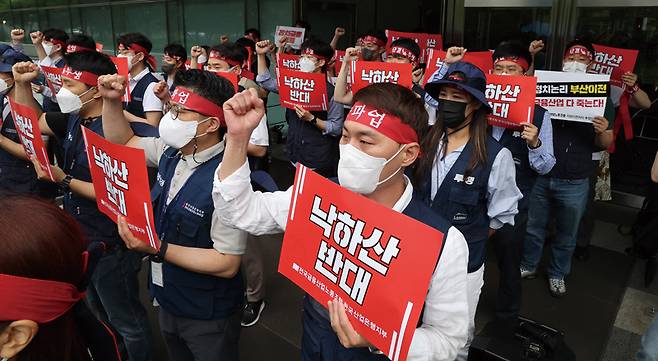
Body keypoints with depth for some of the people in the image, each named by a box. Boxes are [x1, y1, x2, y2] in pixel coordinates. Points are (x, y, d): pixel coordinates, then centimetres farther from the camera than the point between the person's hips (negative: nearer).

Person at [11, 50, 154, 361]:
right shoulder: (74, 120, 1)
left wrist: (64, 180, -25)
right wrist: (22, 83, 3)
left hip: (110, 246, -9)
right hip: (80, 237, 9)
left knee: (126, 321, 12)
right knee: (98, 312, 29)